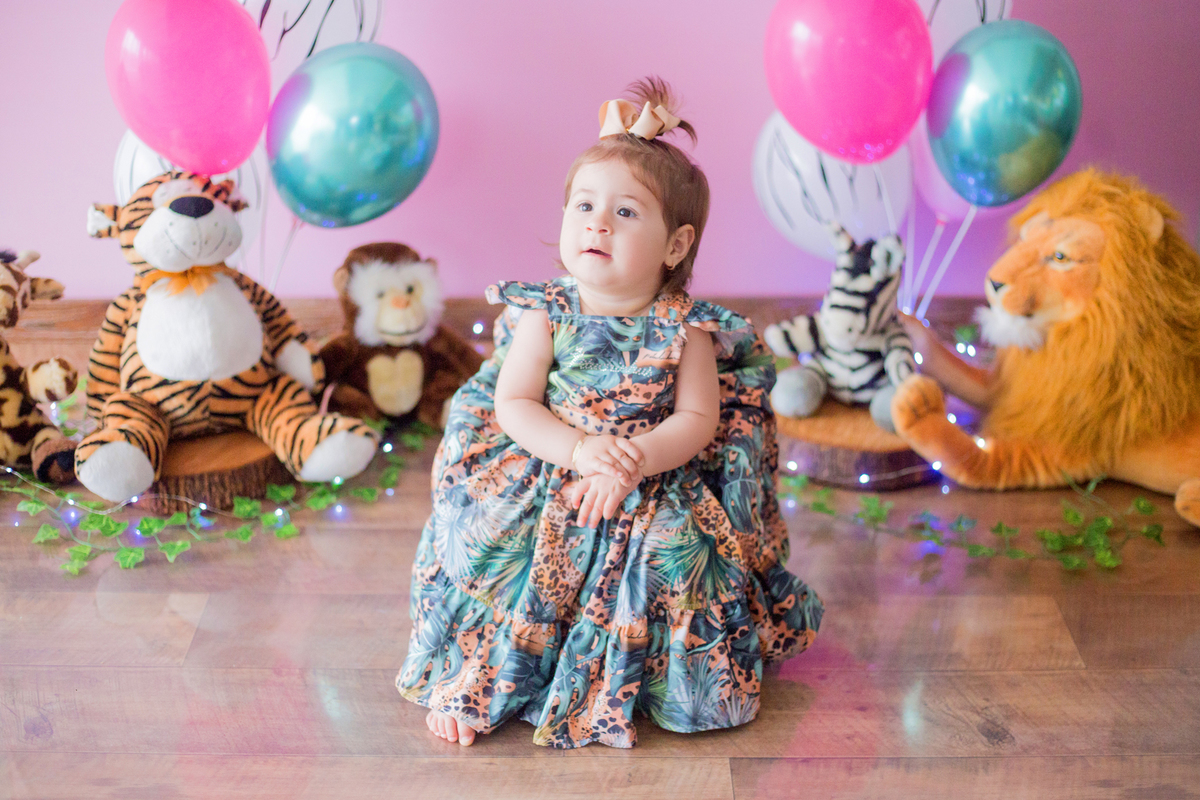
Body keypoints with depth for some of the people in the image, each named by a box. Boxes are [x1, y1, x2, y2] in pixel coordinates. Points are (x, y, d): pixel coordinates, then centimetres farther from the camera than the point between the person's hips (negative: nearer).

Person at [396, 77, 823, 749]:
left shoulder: (685, 328, -8)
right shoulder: (546, 315, -6)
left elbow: (698, 418, -10)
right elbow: (514, 404, -9)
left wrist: (636, 460, -26)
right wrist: (580, 449, -24)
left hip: (656, 496, 0)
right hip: (545, 485, 1)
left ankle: (627, 683, 15)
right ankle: (472, 687, 15)